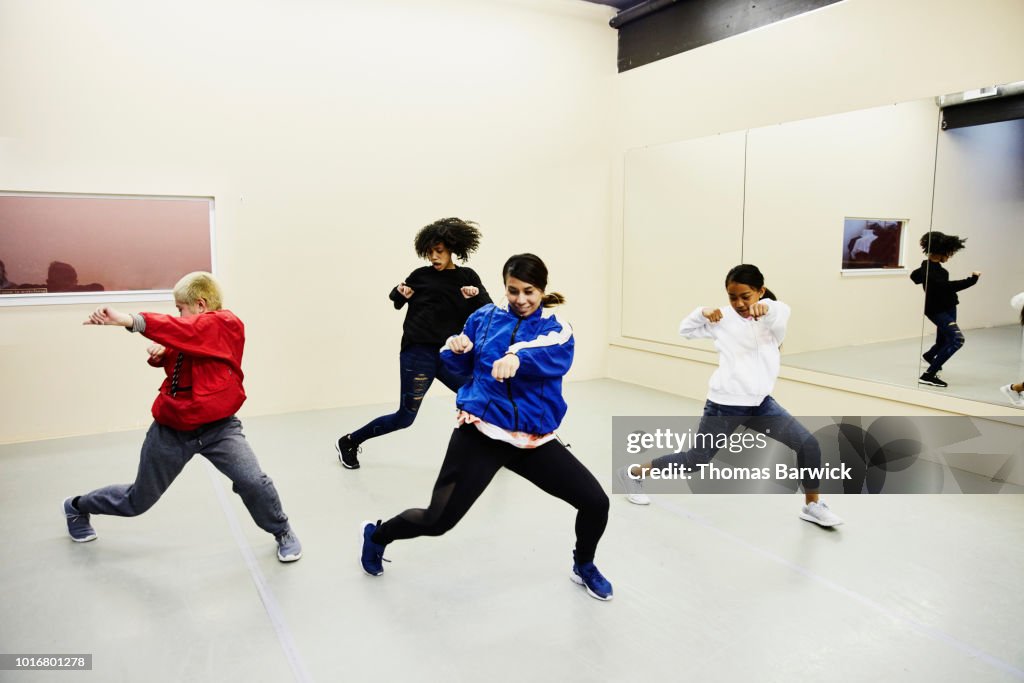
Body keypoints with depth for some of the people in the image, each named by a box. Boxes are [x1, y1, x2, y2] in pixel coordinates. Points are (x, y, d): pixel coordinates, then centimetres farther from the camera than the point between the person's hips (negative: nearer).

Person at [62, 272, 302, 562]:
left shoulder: (227, 324, -16)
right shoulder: (190, 332, 4)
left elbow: (182, 331, -34)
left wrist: (128, 320, -43)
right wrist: (160, 354, -3)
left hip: (217, 427, -5)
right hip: (171, 428, 5)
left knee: (254, 482, -22)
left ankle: (283, 533, 8)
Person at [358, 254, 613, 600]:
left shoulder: (556, 328, 0)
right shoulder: (485, 318, 4)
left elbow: (555, 359, -24)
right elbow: (460, 366, 14)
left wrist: (518, 358, -44)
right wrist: (455, 348, -10)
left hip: (534, 441, 1)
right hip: (480, 433, -1)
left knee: (595, 501, -3)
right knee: (438, 519, -3)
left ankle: (583, 567, 30)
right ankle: (376, 536, 31)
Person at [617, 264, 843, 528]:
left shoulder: (772, 319, -5)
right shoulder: (724, 319, -4)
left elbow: (781, 313, -31)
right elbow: (686, 330, 9)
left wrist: (766, 306, -53)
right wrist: (703, 312, -10)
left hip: (761, 403, 2)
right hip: (725, 404, -2)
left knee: (809, 444, -8)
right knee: (696, 459, 5)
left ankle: (812, 505, 15)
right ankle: (633, 473, 23)